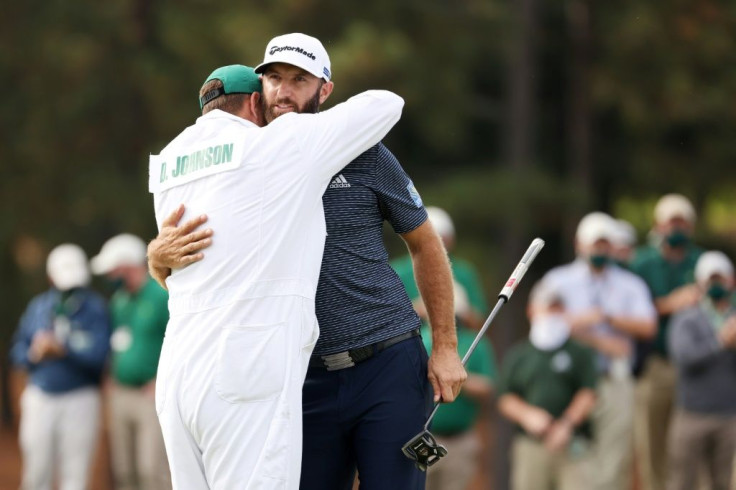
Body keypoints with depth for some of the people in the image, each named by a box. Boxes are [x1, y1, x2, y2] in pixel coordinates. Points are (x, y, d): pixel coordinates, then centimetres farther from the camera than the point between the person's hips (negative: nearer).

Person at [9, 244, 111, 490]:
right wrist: (34, 354, -10)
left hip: (79, 398, -3)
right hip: (40, 395, 3)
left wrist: (63, 349, -23)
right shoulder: (38, 307, 11)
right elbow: (18, 350, 11)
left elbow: (99, 354, -13)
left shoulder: (95, 308, -2)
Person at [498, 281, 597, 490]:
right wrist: (527, 415, -9)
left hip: (572, 445, -2)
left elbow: (588, 394, 0)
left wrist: (567, 424, -14)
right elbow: (505, 400, 11)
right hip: (529, 443, 2)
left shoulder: (580, 352, 9)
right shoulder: (517, 355, 15)